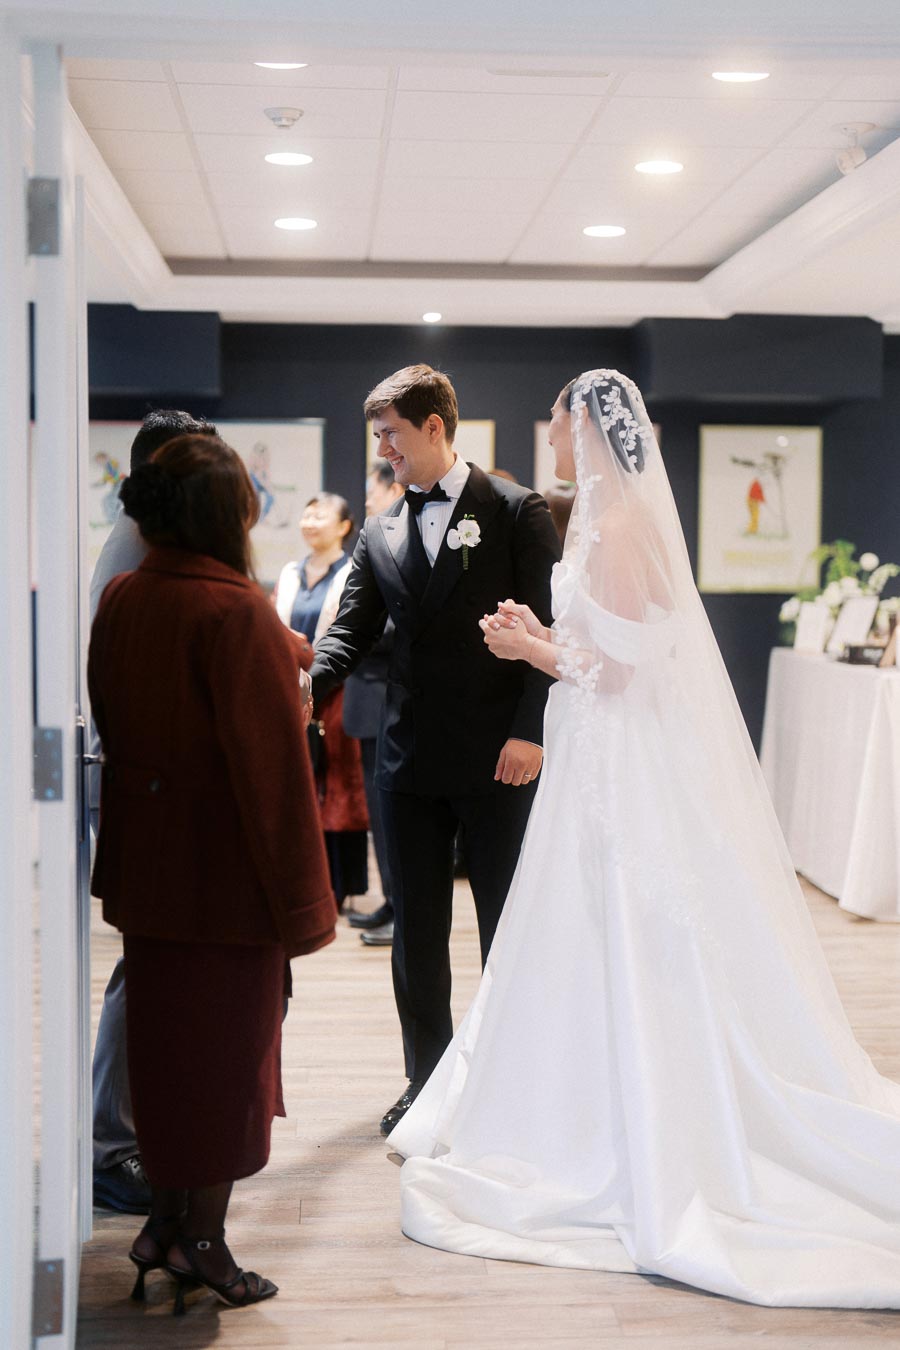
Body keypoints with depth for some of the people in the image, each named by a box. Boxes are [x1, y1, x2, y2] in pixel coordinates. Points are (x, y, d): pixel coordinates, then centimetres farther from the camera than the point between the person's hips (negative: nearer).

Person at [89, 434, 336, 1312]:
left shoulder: (120, 599, 1)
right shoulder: (234, 611, -21)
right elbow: (272, 761, -20)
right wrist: (300, 894, -14)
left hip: (145, 860, 7)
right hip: (226, 868, -7)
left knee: (162, 1034, 18)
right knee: (228, 1042, 7)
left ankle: (164, 1219, 30)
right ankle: (202, 1240, 17)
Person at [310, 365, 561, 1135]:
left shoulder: (517, 512, -3)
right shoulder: (380, 534, 10)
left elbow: (549, 624, -7)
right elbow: (353, 630, 6)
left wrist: (530, 731, -15)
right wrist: (307, 685, -14)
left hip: (498, 757, -4)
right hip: (410, 759, 5)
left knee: (505, 925, 7)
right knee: (416, 929, 11)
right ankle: (427, 1080, 25)